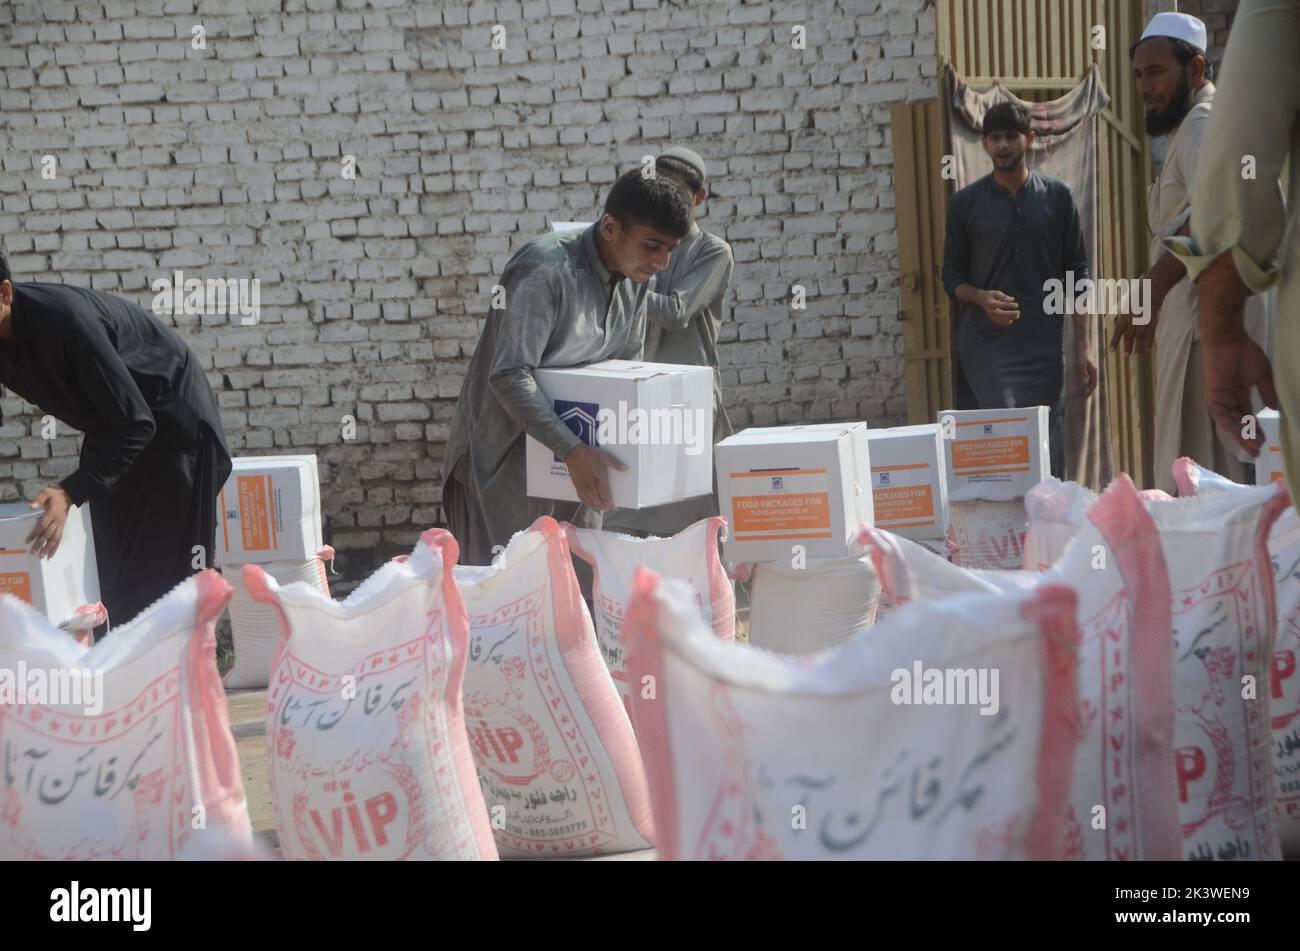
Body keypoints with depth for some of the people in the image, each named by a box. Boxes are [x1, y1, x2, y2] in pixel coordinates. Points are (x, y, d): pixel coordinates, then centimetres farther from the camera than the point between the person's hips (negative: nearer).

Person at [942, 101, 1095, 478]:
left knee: (1050, 458, 2)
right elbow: (952, 276, 8)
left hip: (1045, 346, 1)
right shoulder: (966, 202, 5)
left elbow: (1077, 276, 8)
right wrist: (981, 298, -14)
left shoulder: (1056, 196, 7)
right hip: (986, 345, -1)